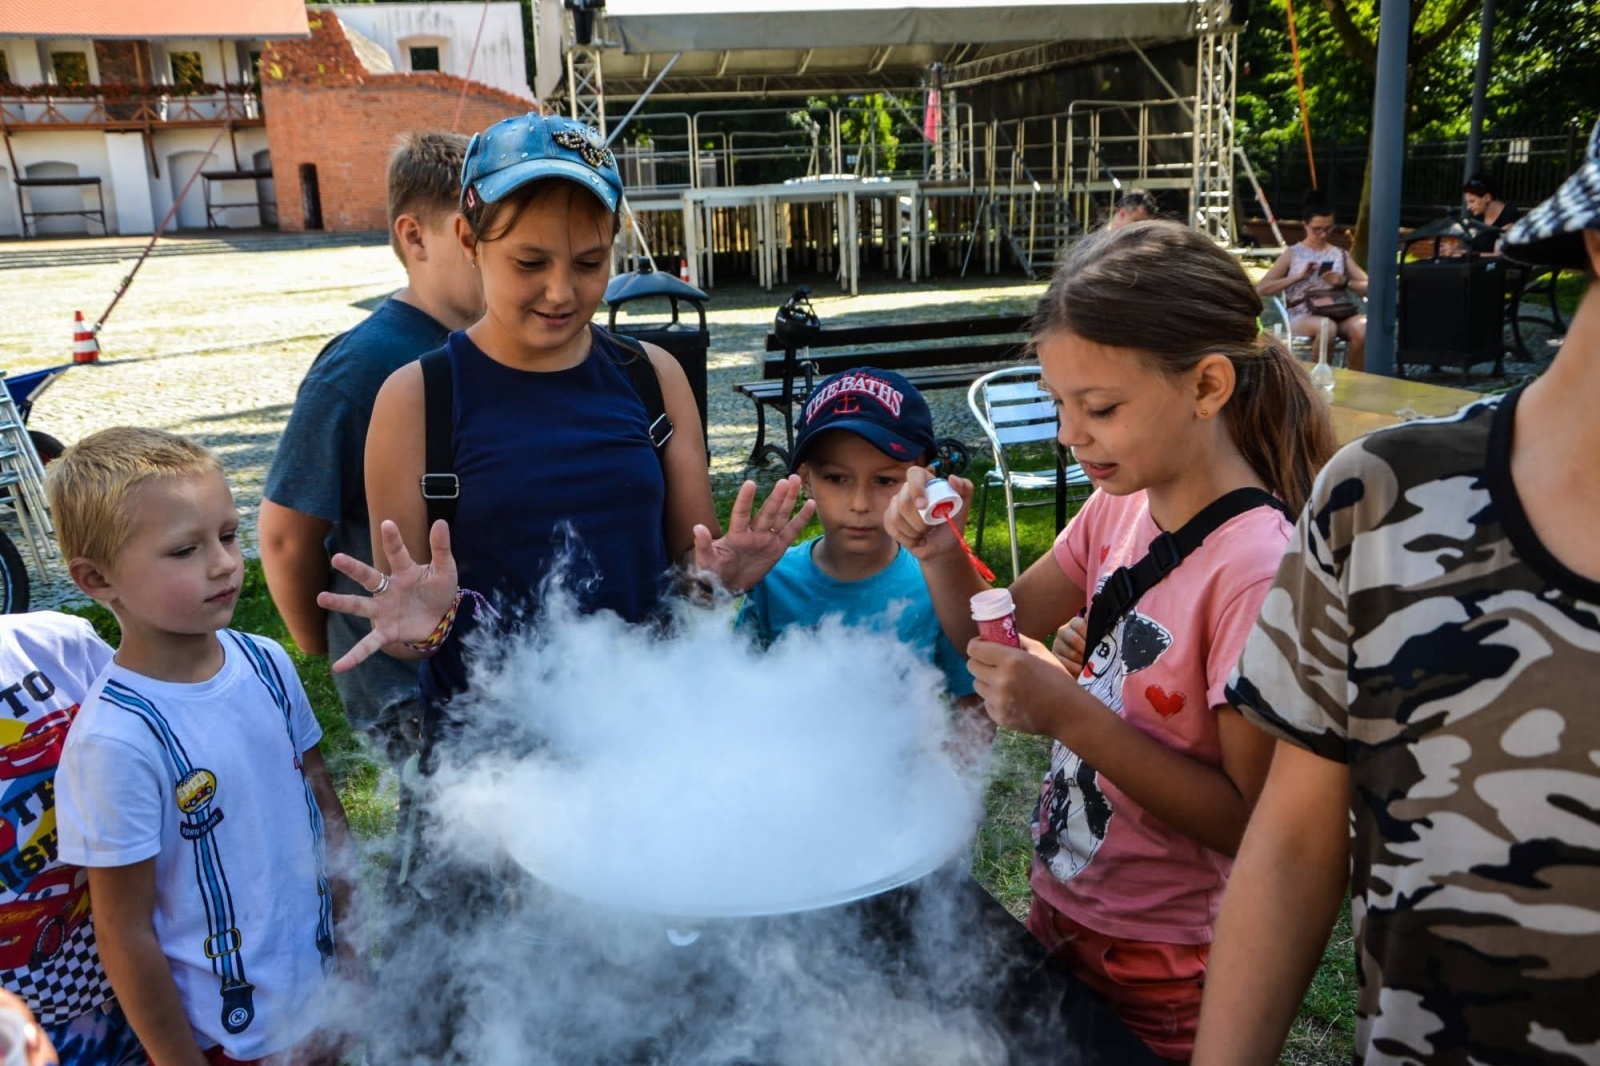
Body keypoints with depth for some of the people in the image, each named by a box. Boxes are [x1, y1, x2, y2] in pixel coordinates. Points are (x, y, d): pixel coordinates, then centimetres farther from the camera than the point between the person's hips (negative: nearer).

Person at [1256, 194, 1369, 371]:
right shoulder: (1292, 254, 10)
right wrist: (1298, 276, -9)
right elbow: (1261, 288, -1)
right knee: (1326, 327, -38)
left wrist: (1344, 282, -7)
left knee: (1362, 327, -32)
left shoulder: (1341, 254, 18)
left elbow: (1368, 287, 13)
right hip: (1302, 317, -3)